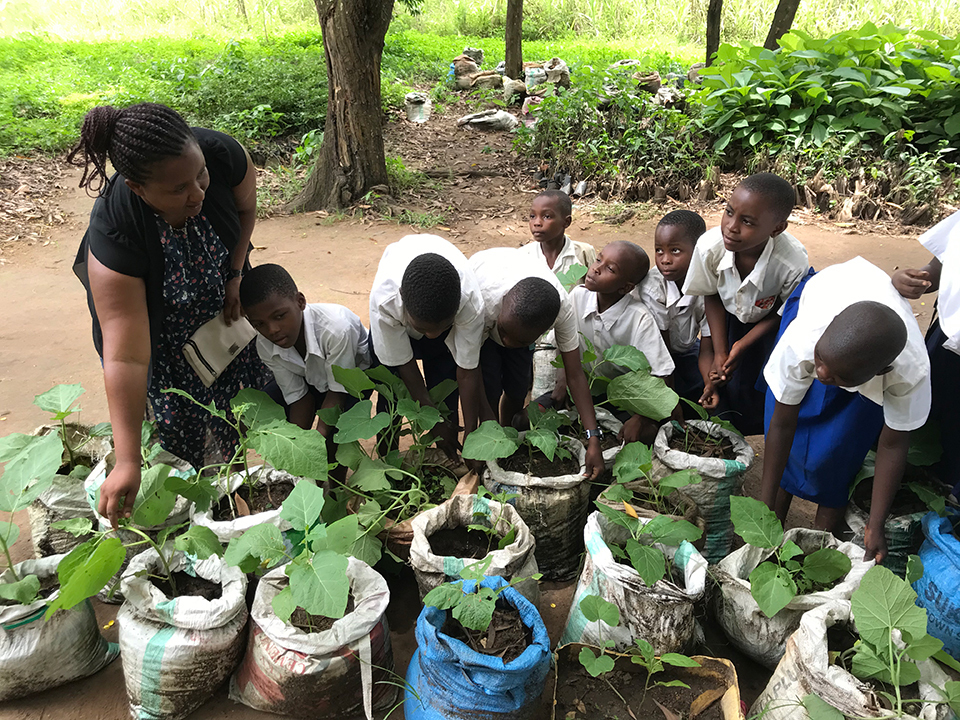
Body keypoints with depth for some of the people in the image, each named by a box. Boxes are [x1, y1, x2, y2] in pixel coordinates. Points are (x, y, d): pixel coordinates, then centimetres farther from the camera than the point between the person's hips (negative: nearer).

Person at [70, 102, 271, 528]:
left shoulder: (223, 155, -35)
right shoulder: (113, 233, -43)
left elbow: (245, 209, -8)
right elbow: (126, 357, -40)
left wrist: (234, 276, -12)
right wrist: (128, 462, -38)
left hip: (220, 297, 4)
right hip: (153, 312, -3)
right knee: (176, 420, 4)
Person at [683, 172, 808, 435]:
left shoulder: (793, 263, -39)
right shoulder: (709, 247, -33)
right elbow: (712, 297, -12)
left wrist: (743, 345, -22)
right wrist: (720, 353, -14)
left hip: (769, 321, -2)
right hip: (730, 316, 2)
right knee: (722, 382, -1)